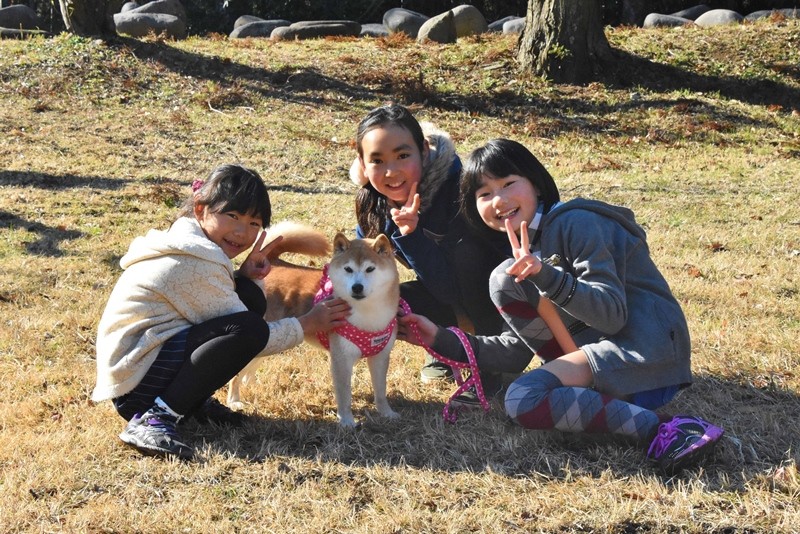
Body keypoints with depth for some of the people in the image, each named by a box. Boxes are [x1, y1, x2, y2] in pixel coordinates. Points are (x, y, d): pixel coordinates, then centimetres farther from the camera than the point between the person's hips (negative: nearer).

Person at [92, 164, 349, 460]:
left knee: (250, 298, 2)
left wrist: (248, 277, -9)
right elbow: (248, 333, -14)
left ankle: (195, 400, 6)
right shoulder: (196, 263, -19)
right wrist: (308, 323, -4)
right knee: (249, 328, -28)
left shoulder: (189, 243, 12)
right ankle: (152, 419, -21)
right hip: (135, 383, -10)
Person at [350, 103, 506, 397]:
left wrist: (412, 234, -43)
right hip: (449, 294, 6)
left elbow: (453, 290, -33)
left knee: (464, 247, -35)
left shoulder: (457, 188, -32)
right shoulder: (372, 201, -13)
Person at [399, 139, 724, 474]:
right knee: (504, 280, -7)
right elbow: (516, 352, 13)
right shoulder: (524, 253, 15)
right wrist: (441, 340, 5)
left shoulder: (575, 224, -10)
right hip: (597, 351, 8)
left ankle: (661, 431, -22)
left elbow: (612, 315, -19)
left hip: (647, 350, -8)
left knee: (522, 401, -26)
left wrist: (548, 277, -32)